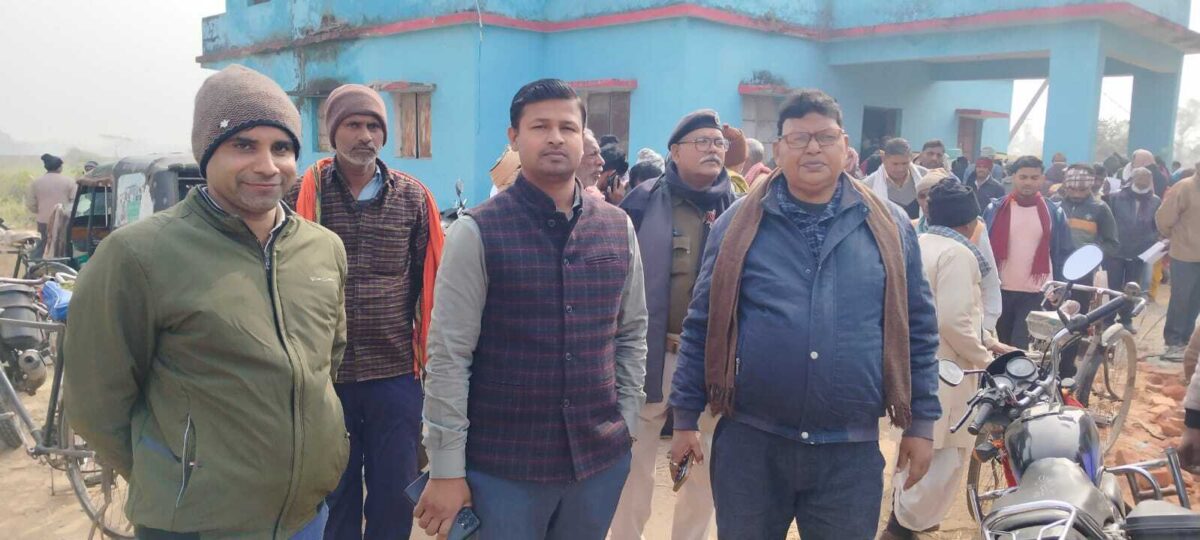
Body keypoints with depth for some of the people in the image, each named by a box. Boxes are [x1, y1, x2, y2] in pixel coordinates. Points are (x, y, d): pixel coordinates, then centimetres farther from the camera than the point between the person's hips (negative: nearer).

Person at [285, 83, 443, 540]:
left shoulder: (414, 198, 2)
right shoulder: (302, 194, -2)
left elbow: (429, 282, 6)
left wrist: (432, 358, 6)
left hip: (396, 375, 1)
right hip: (323, 375, 0)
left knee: (394, 496, 12)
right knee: (333, 495, 15)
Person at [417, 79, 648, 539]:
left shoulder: (618, 227, 3)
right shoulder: (477, 232, -9)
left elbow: (632, 333, 11)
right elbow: (448, 356, -11)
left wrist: (625, 419, 5)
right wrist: (447, 469, -11)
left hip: (602, 457, 4)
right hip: (504, 464, -4)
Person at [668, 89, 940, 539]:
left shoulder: (889, 228, 3)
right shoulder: (739, 224, 0)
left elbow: (918, 330, 7)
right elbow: (701, 326, 1)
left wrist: (921, 422, 5)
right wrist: (685, 417, 1)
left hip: (851, 450, 1)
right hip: (749, 441, 0)